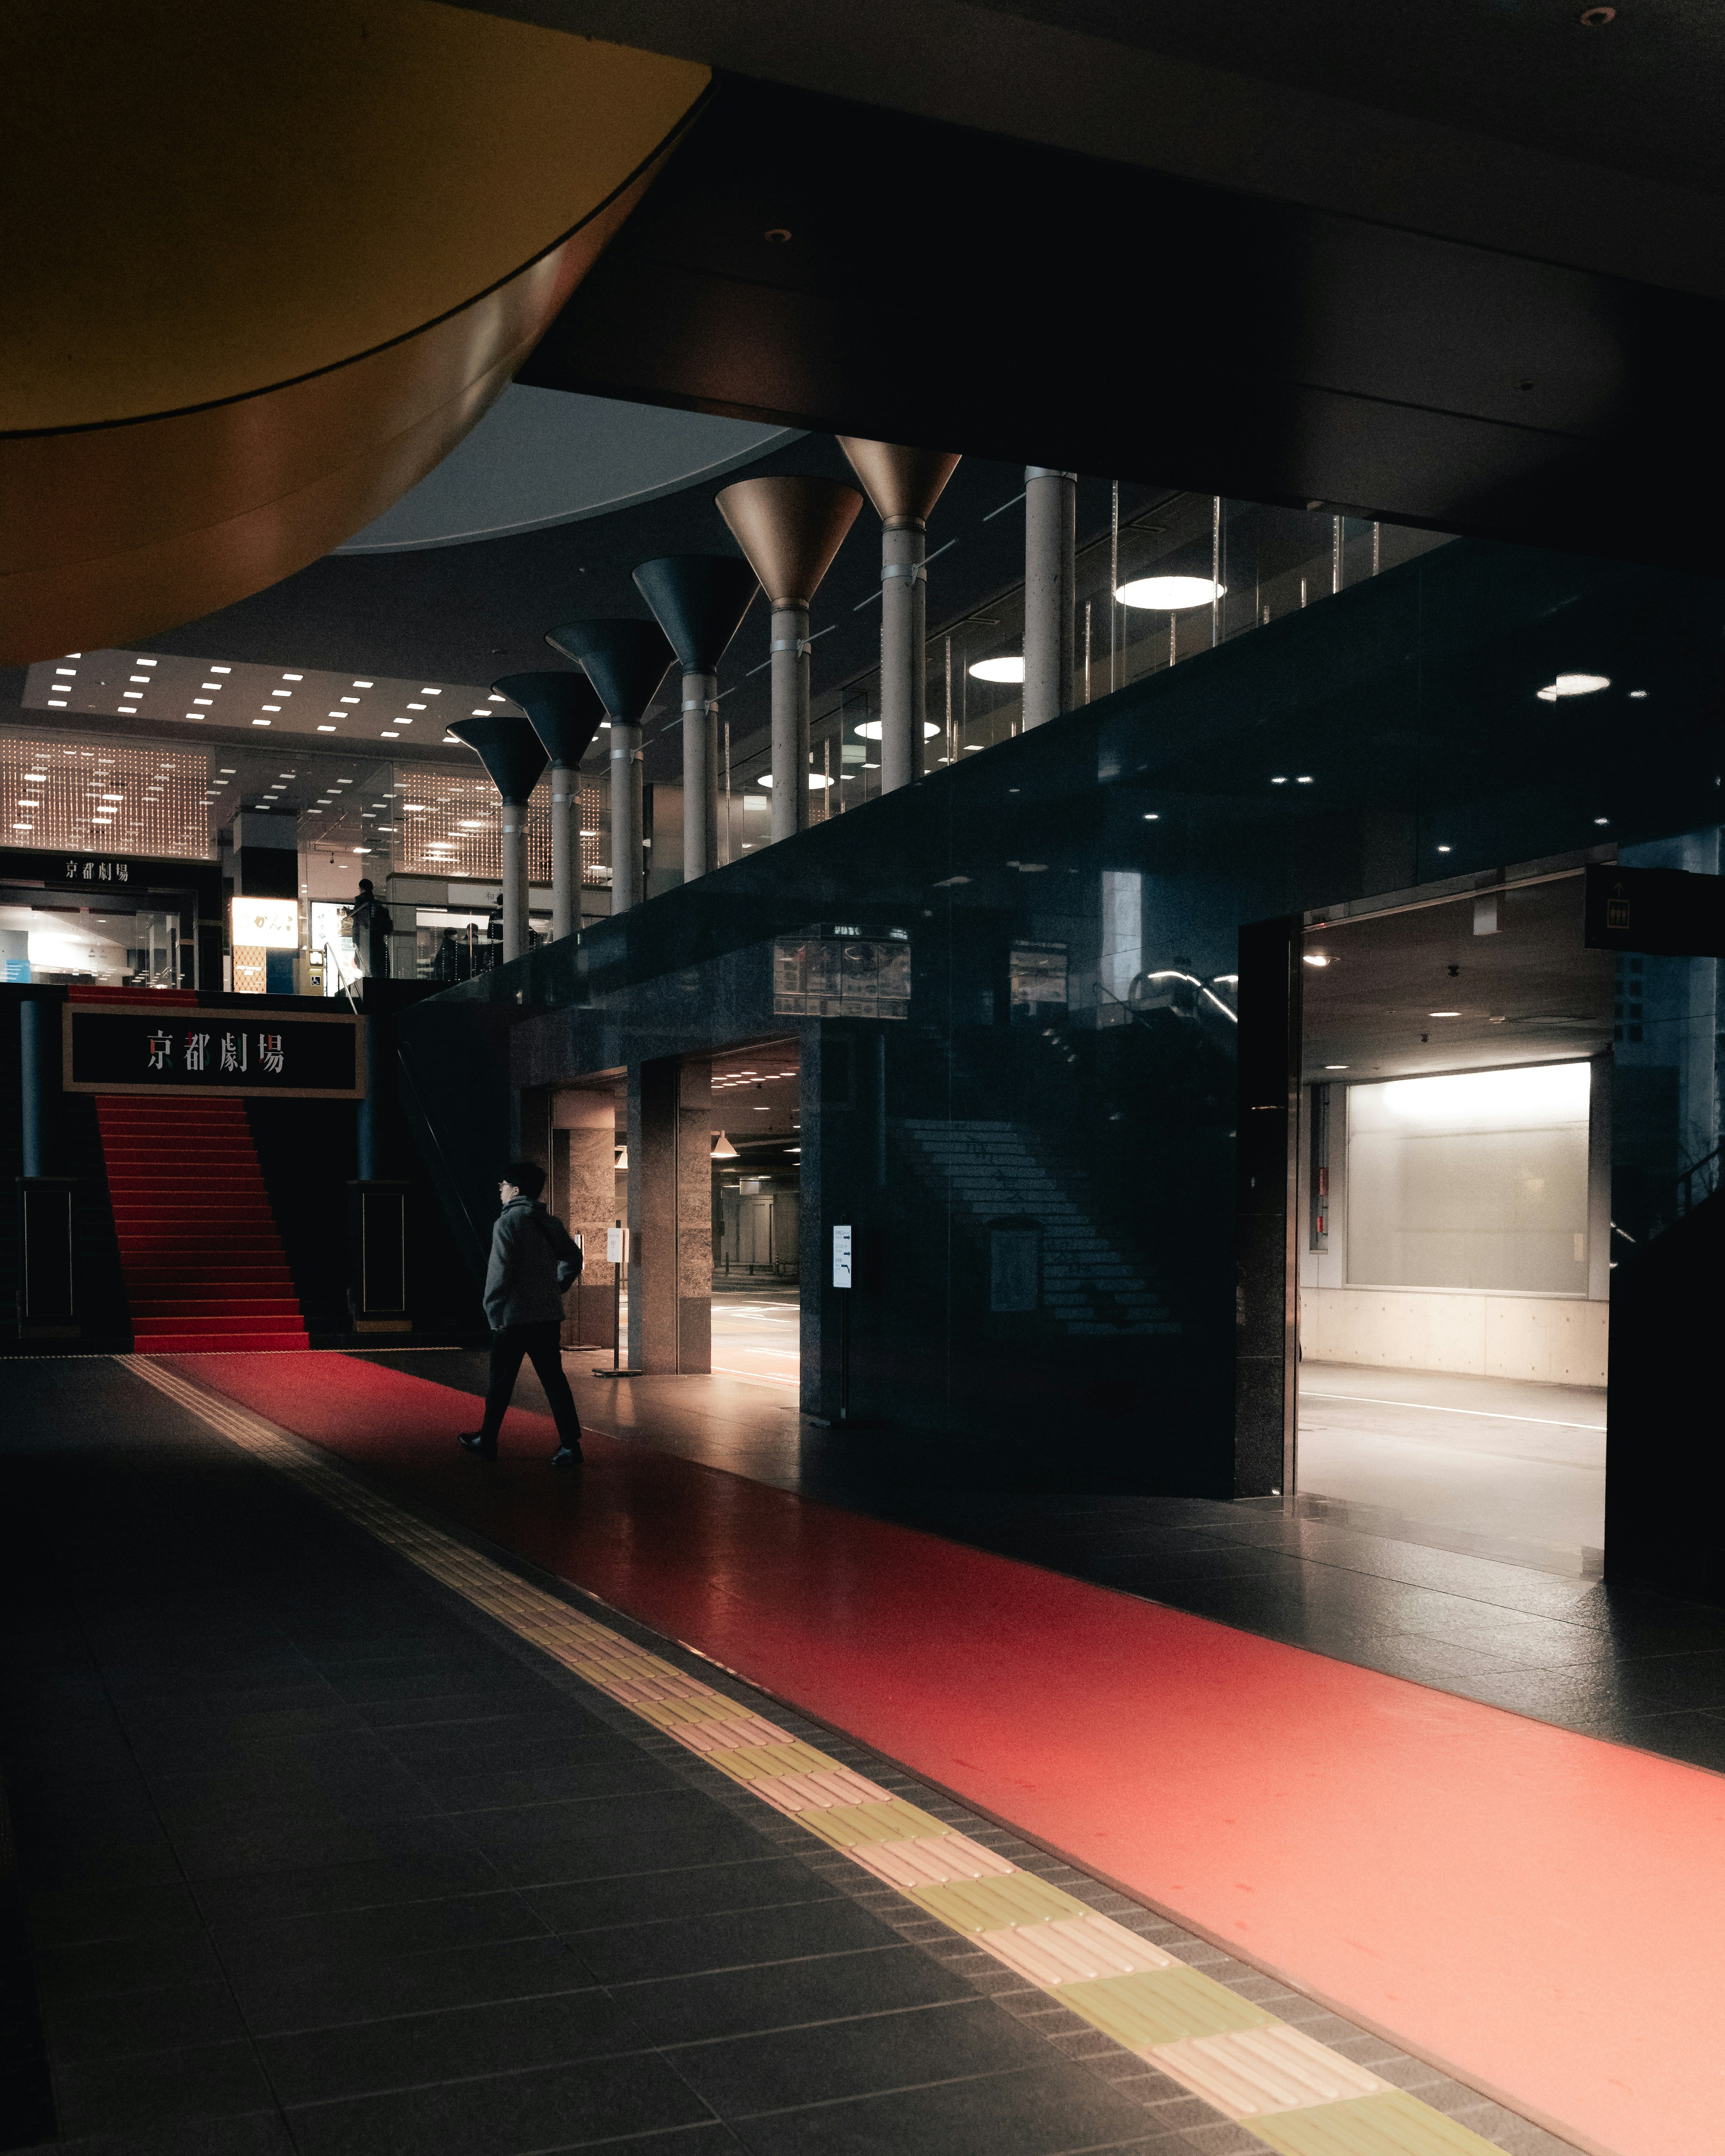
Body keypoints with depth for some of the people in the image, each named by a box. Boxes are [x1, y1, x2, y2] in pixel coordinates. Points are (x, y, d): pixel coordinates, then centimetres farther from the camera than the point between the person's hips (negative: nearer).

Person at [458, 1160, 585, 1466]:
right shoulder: (550, 1222, 10)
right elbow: (573, 1258, 16)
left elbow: (500, 1271, -15)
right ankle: (570, 1444, -4)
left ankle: (487, 1440, 21)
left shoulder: (507, 1222, -10)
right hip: (549, 1315, 6)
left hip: (514, 1317, -5)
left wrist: (494, 1313, -9)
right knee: (553, 1379, 4)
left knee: (501, 1382, 8)